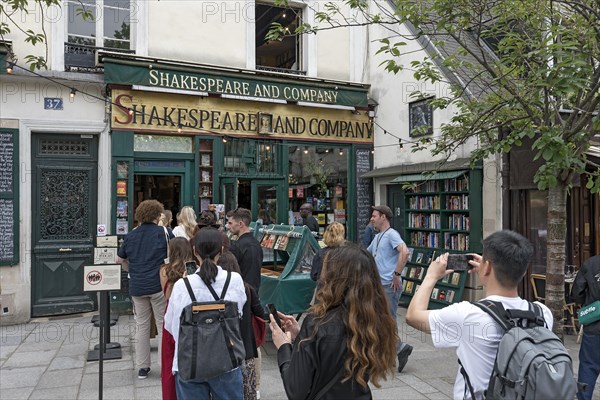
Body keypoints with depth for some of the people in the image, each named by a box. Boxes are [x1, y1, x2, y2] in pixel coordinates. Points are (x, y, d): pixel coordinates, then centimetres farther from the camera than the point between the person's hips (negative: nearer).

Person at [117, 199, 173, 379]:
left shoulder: (130, 235, 8)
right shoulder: (164, 233, -5)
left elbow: (120, 259, 17)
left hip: (136, 287, 4)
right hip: (159, 285, -4)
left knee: (141, 326, 13)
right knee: (163, 326, 4)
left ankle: (142, 368, 19)